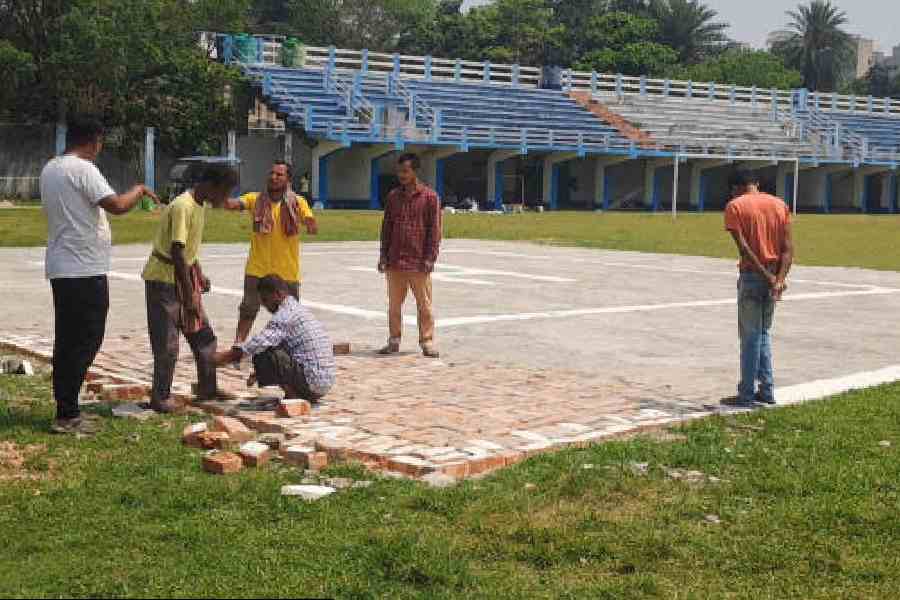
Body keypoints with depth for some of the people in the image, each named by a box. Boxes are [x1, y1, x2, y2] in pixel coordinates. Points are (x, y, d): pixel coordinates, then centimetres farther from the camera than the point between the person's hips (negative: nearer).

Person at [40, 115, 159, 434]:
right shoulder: (83, 169, -15)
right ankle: (67, 415, -2)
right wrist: (138, 192, -4)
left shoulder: (50, 169, 13)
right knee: (86, 341, -3)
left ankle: (65, 413, 18)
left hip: (60, 269, 9)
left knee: (67, 341, 13)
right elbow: (116, 205, -23)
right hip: (86, 269, -9)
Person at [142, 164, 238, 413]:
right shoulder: (182, 207, -22)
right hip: (163, 279, -9)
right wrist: (189, 296, -25)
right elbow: (176, 253, -27)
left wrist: (199, 274, 14)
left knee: (204, 337, 10)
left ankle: (207, 390, 19)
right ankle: (160, 398, 7)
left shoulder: (199, 206, 7)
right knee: (167, 343, -4)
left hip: (183, 277, 9)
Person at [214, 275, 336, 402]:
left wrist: (223, 357, -10)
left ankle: (292, 395, -6)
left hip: (312, 381, -10)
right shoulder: (299, 309, 19)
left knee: (262, 355, -12)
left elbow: (258, 344, -20)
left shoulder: (285, 314, -12)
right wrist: (258, 373, 23)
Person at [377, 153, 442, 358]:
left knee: (424, 304, 2)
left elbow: (434, 229, -3)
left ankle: (427, 342, 9)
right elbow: (386, 227, 14)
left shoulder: (429, 196, -2)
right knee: (394, 304, 9)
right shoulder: (393, 196, 10)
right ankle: (394, 341, 18)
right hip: (395, 261, 4)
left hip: (418, 262, -4)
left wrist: (430, 258, -9)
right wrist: (383, 255, 8)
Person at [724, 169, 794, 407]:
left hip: (752, 276, -5)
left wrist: (767, 277, -14)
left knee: (750, 337, 3)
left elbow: (744, 247, -15)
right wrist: (779, 278, -9)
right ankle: (767, 391, 18)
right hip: (775, 277, 5)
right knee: (763, 333, 17)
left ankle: (747, 394, 7)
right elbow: (788, 247, 0)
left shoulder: (734, 206, -4)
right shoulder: (780, 204, 10)